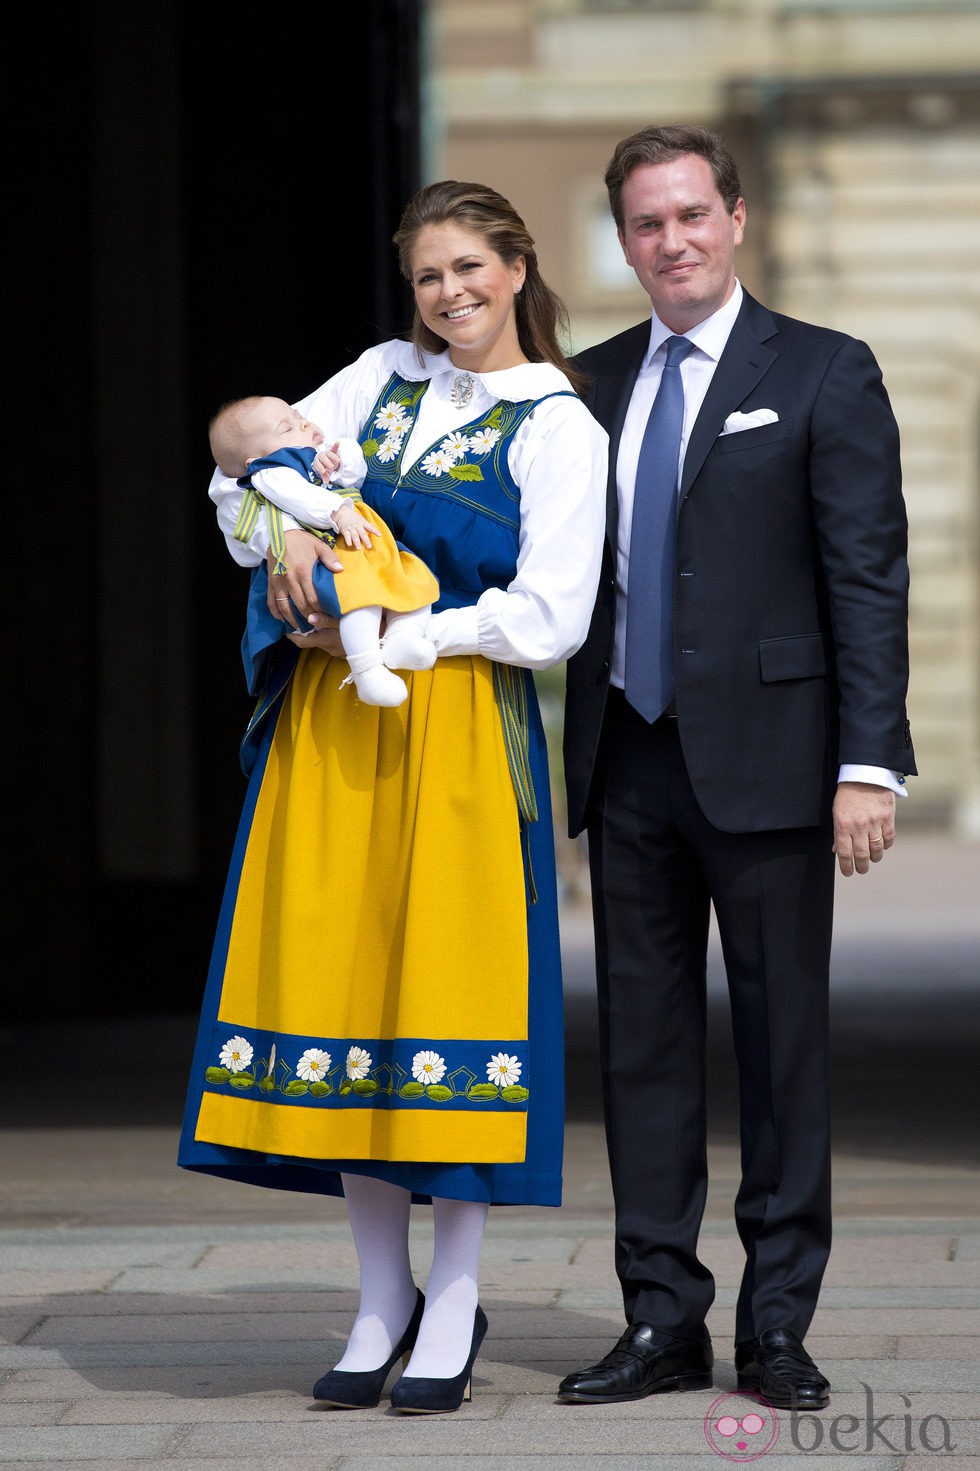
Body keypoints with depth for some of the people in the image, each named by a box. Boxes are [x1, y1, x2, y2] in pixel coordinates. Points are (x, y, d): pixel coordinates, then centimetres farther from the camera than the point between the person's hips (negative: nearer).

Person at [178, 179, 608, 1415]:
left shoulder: (558, 425, -1)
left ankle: (453, 1310, 4)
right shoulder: (385, 377, 15)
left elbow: (548, 617, -8)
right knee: (336, 978, 2)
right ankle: (383, 1301, 11)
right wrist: (292, 521, -14)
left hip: (459, 725, -4)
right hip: (330, 729, 5)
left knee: (448, 979, -6)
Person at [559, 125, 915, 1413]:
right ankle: (663, 1321, 14)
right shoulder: (596, 384, 13)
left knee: (782, 1041, 1)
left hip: (764, 760, -4)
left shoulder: (824, 375, -1)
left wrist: (869, 763, -13)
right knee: (642, 1040, 7)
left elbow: (869, 581, -5)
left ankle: (779, 1327, 9)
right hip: (629, 761, 4)